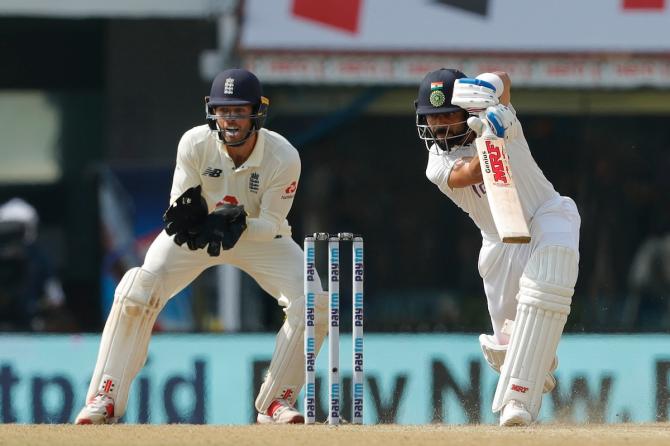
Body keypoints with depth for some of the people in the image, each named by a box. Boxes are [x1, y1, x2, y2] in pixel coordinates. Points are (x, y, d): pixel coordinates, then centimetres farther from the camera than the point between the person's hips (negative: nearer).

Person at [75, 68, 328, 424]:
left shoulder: (283, 157, -27)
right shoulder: (194, 144, -25)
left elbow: (272, 225, -22)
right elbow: (179, 207, -18)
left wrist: (239, 223, -44)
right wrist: (185, 216, -43)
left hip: (261, 236, 0)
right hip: (196, 234, 0)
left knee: (313, 304, -21)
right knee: (136, 291, -21)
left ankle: (275, 403, -4)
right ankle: (104, 400, -14)